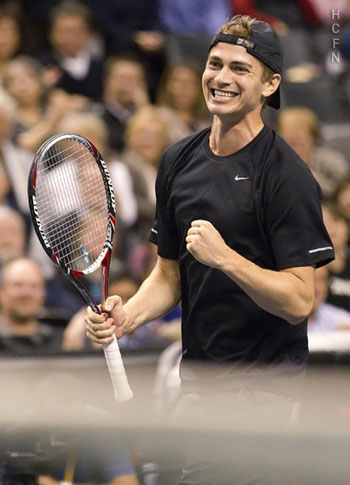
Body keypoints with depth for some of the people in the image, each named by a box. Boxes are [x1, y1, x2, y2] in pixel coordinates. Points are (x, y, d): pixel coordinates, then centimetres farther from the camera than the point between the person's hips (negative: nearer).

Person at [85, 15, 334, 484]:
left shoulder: (286, 175, -12)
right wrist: (127, 316, -4)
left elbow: (299, 300, -17)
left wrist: (224, 257, -28)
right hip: (198, 377, 7)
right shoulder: (178, 160, 9)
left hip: (262, 383, -6)